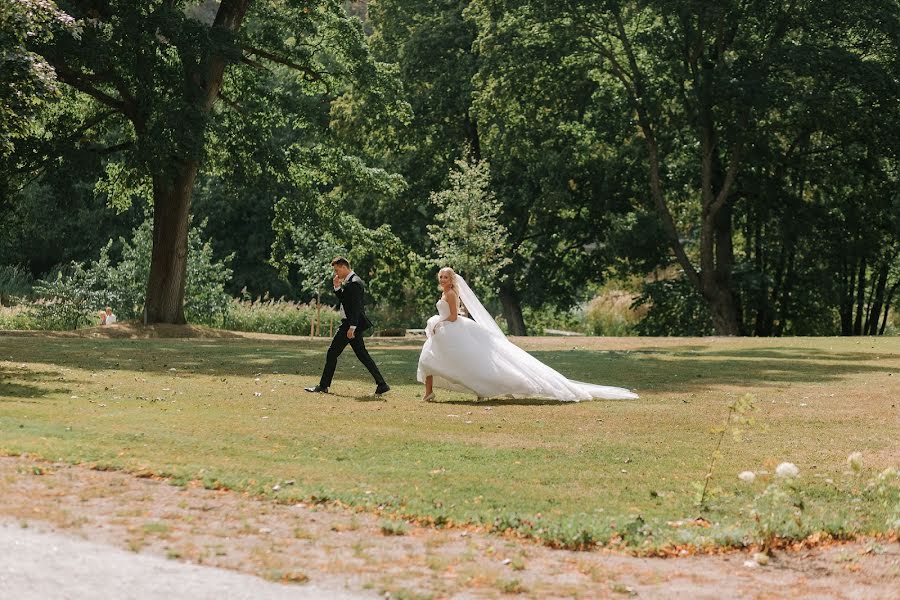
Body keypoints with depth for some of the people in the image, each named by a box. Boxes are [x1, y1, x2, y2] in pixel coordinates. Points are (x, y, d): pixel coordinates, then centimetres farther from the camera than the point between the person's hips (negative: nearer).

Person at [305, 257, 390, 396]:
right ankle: (382, 385, 7)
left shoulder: (354, 283, -17)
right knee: (362, 355, 9)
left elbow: (356, 306, -22)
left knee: (332, 353, -3)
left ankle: (323, 386, 4)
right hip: (350, 323, 10)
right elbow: (345, 300, 22)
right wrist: (337, 287, 8)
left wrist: (352, 327, -25)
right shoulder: (349, 281, 14)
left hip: (350, 324, -10)